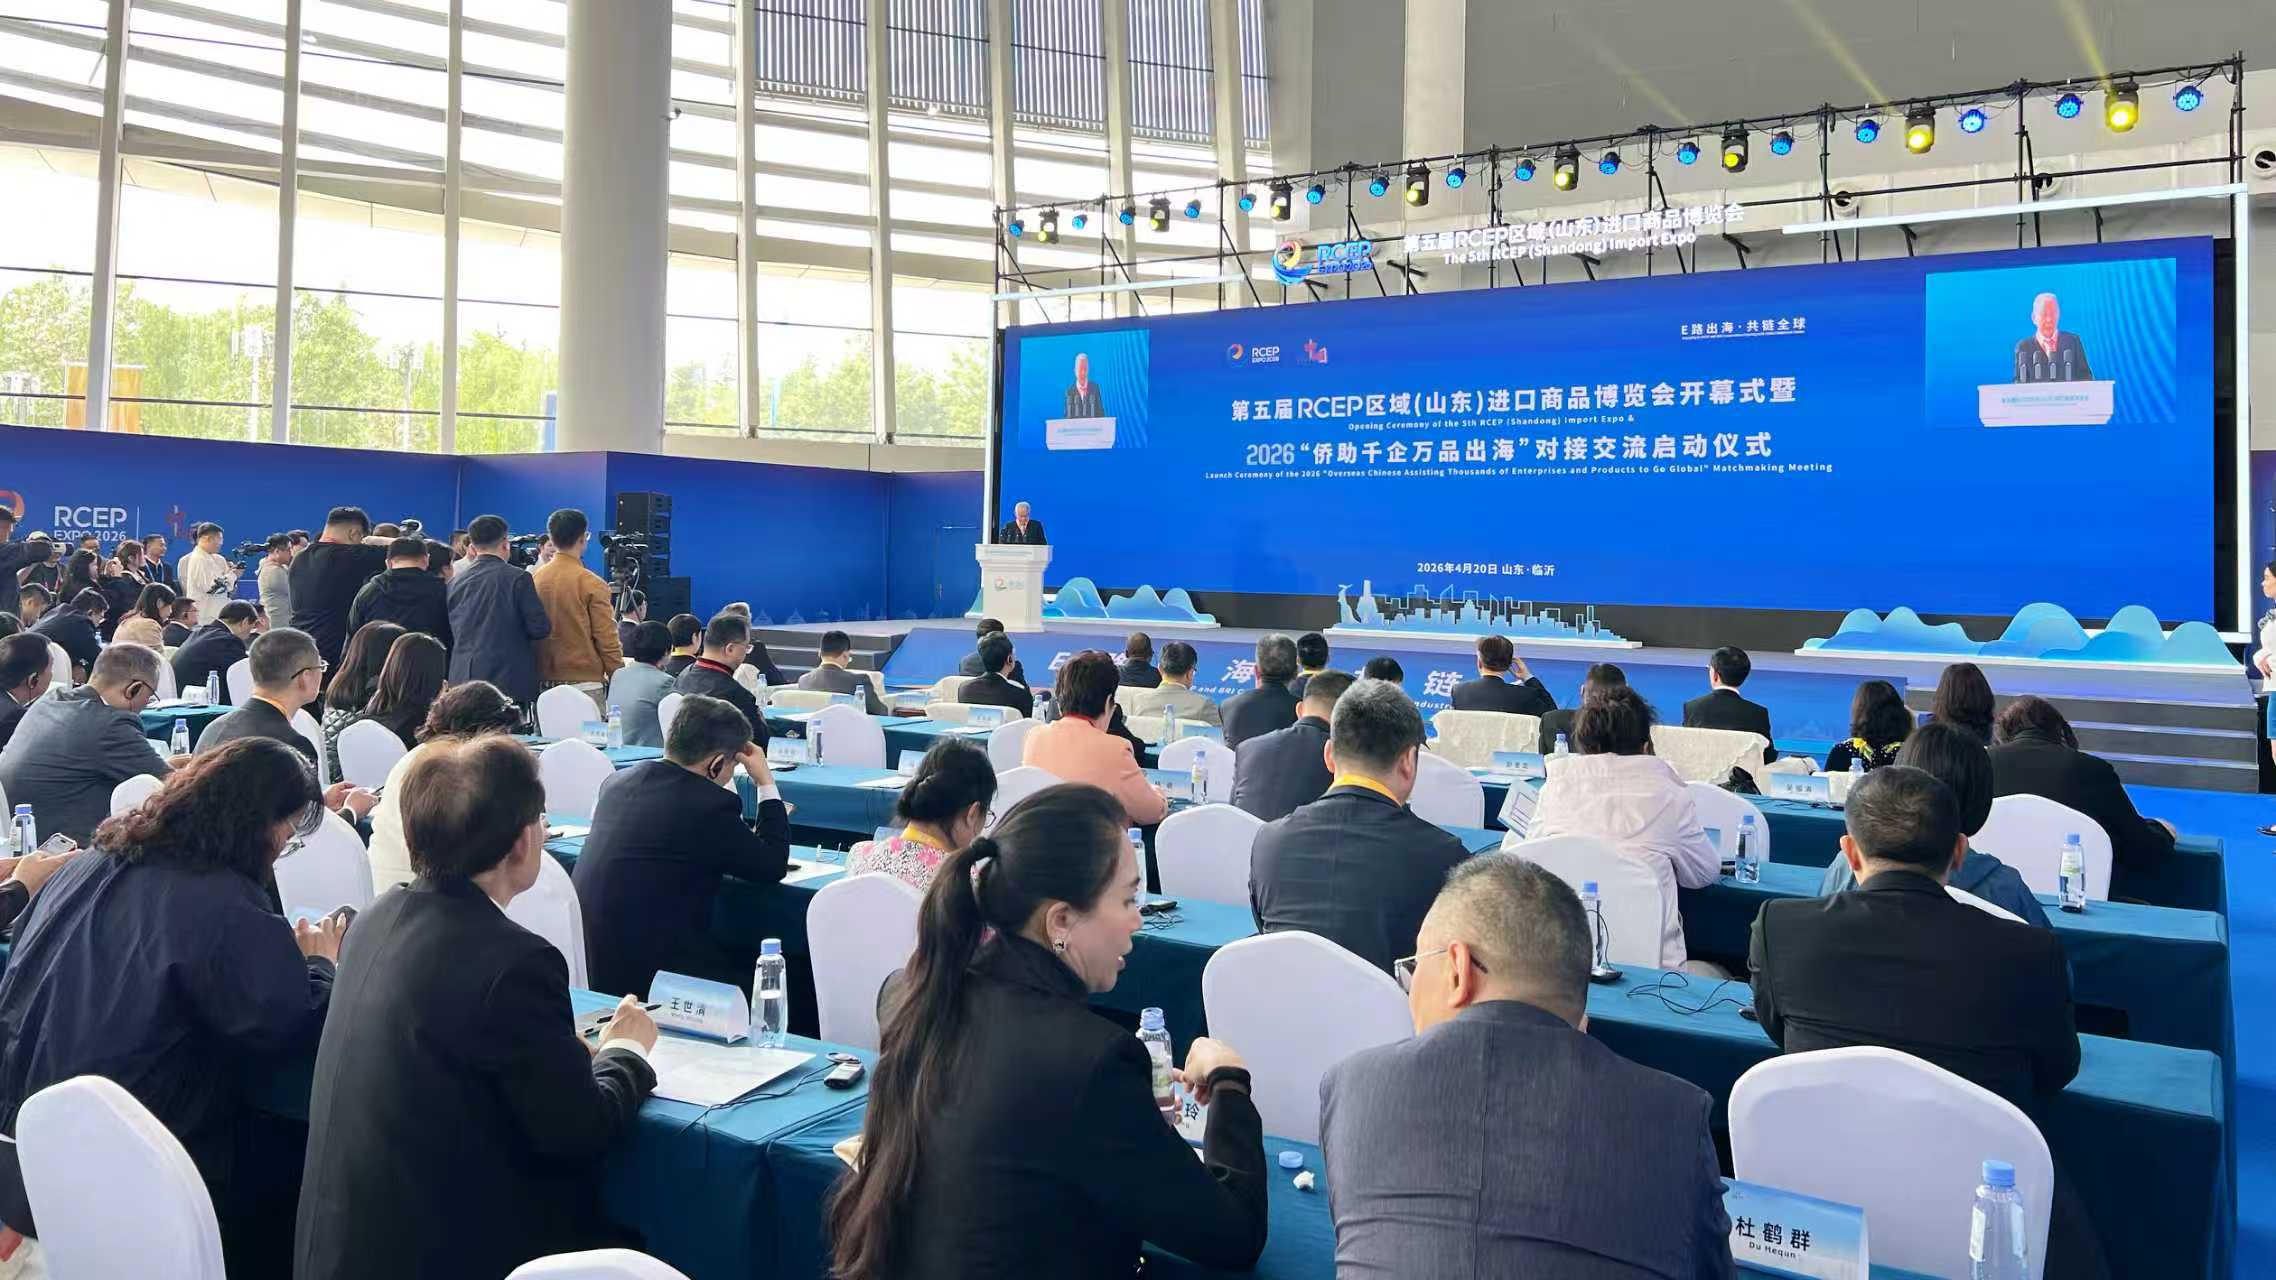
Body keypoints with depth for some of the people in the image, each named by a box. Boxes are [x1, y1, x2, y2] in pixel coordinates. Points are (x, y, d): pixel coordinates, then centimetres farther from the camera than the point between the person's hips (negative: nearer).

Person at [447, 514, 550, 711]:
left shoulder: (455, 582, 8)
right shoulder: (518, 578, -8)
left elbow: (451, 633, 14)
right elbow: (540, 628, -9)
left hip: (462, 679, 5)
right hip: (510, 679, -5)